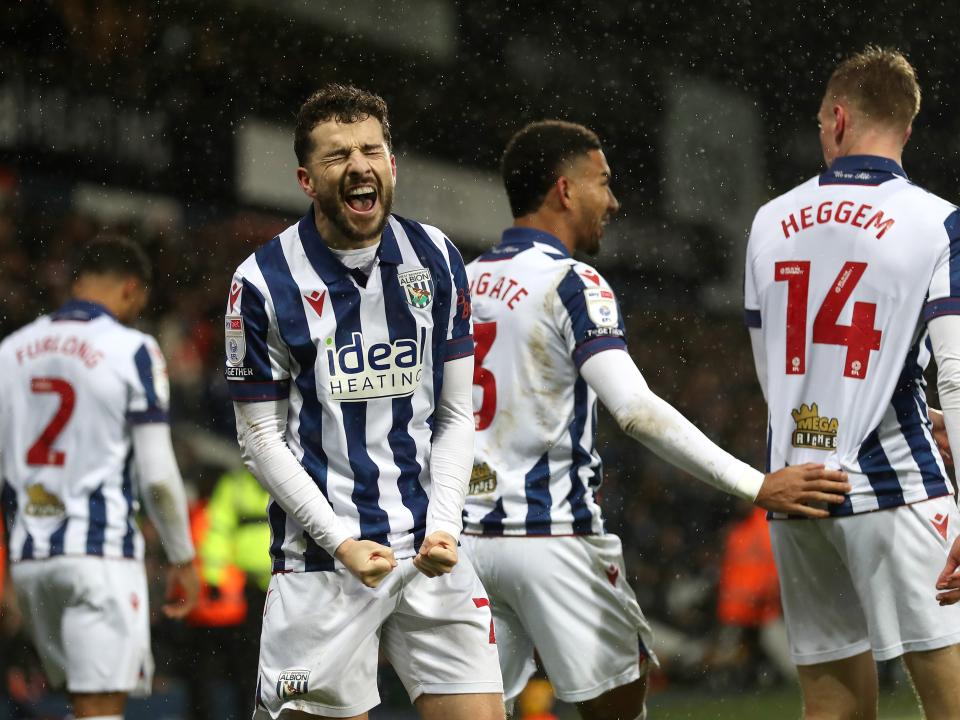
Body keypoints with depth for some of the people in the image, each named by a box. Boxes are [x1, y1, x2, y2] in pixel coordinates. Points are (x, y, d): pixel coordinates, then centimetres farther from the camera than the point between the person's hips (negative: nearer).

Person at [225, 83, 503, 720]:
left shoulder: (435, 260, 6)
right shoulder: (264, 283, -4)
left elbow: (456, 414, 9)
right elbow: (262, 437, -3)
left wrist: (444, 525, -4)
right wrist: (342, 542, -12)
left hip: (430, 550, 3)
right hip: (322, 558, -3)